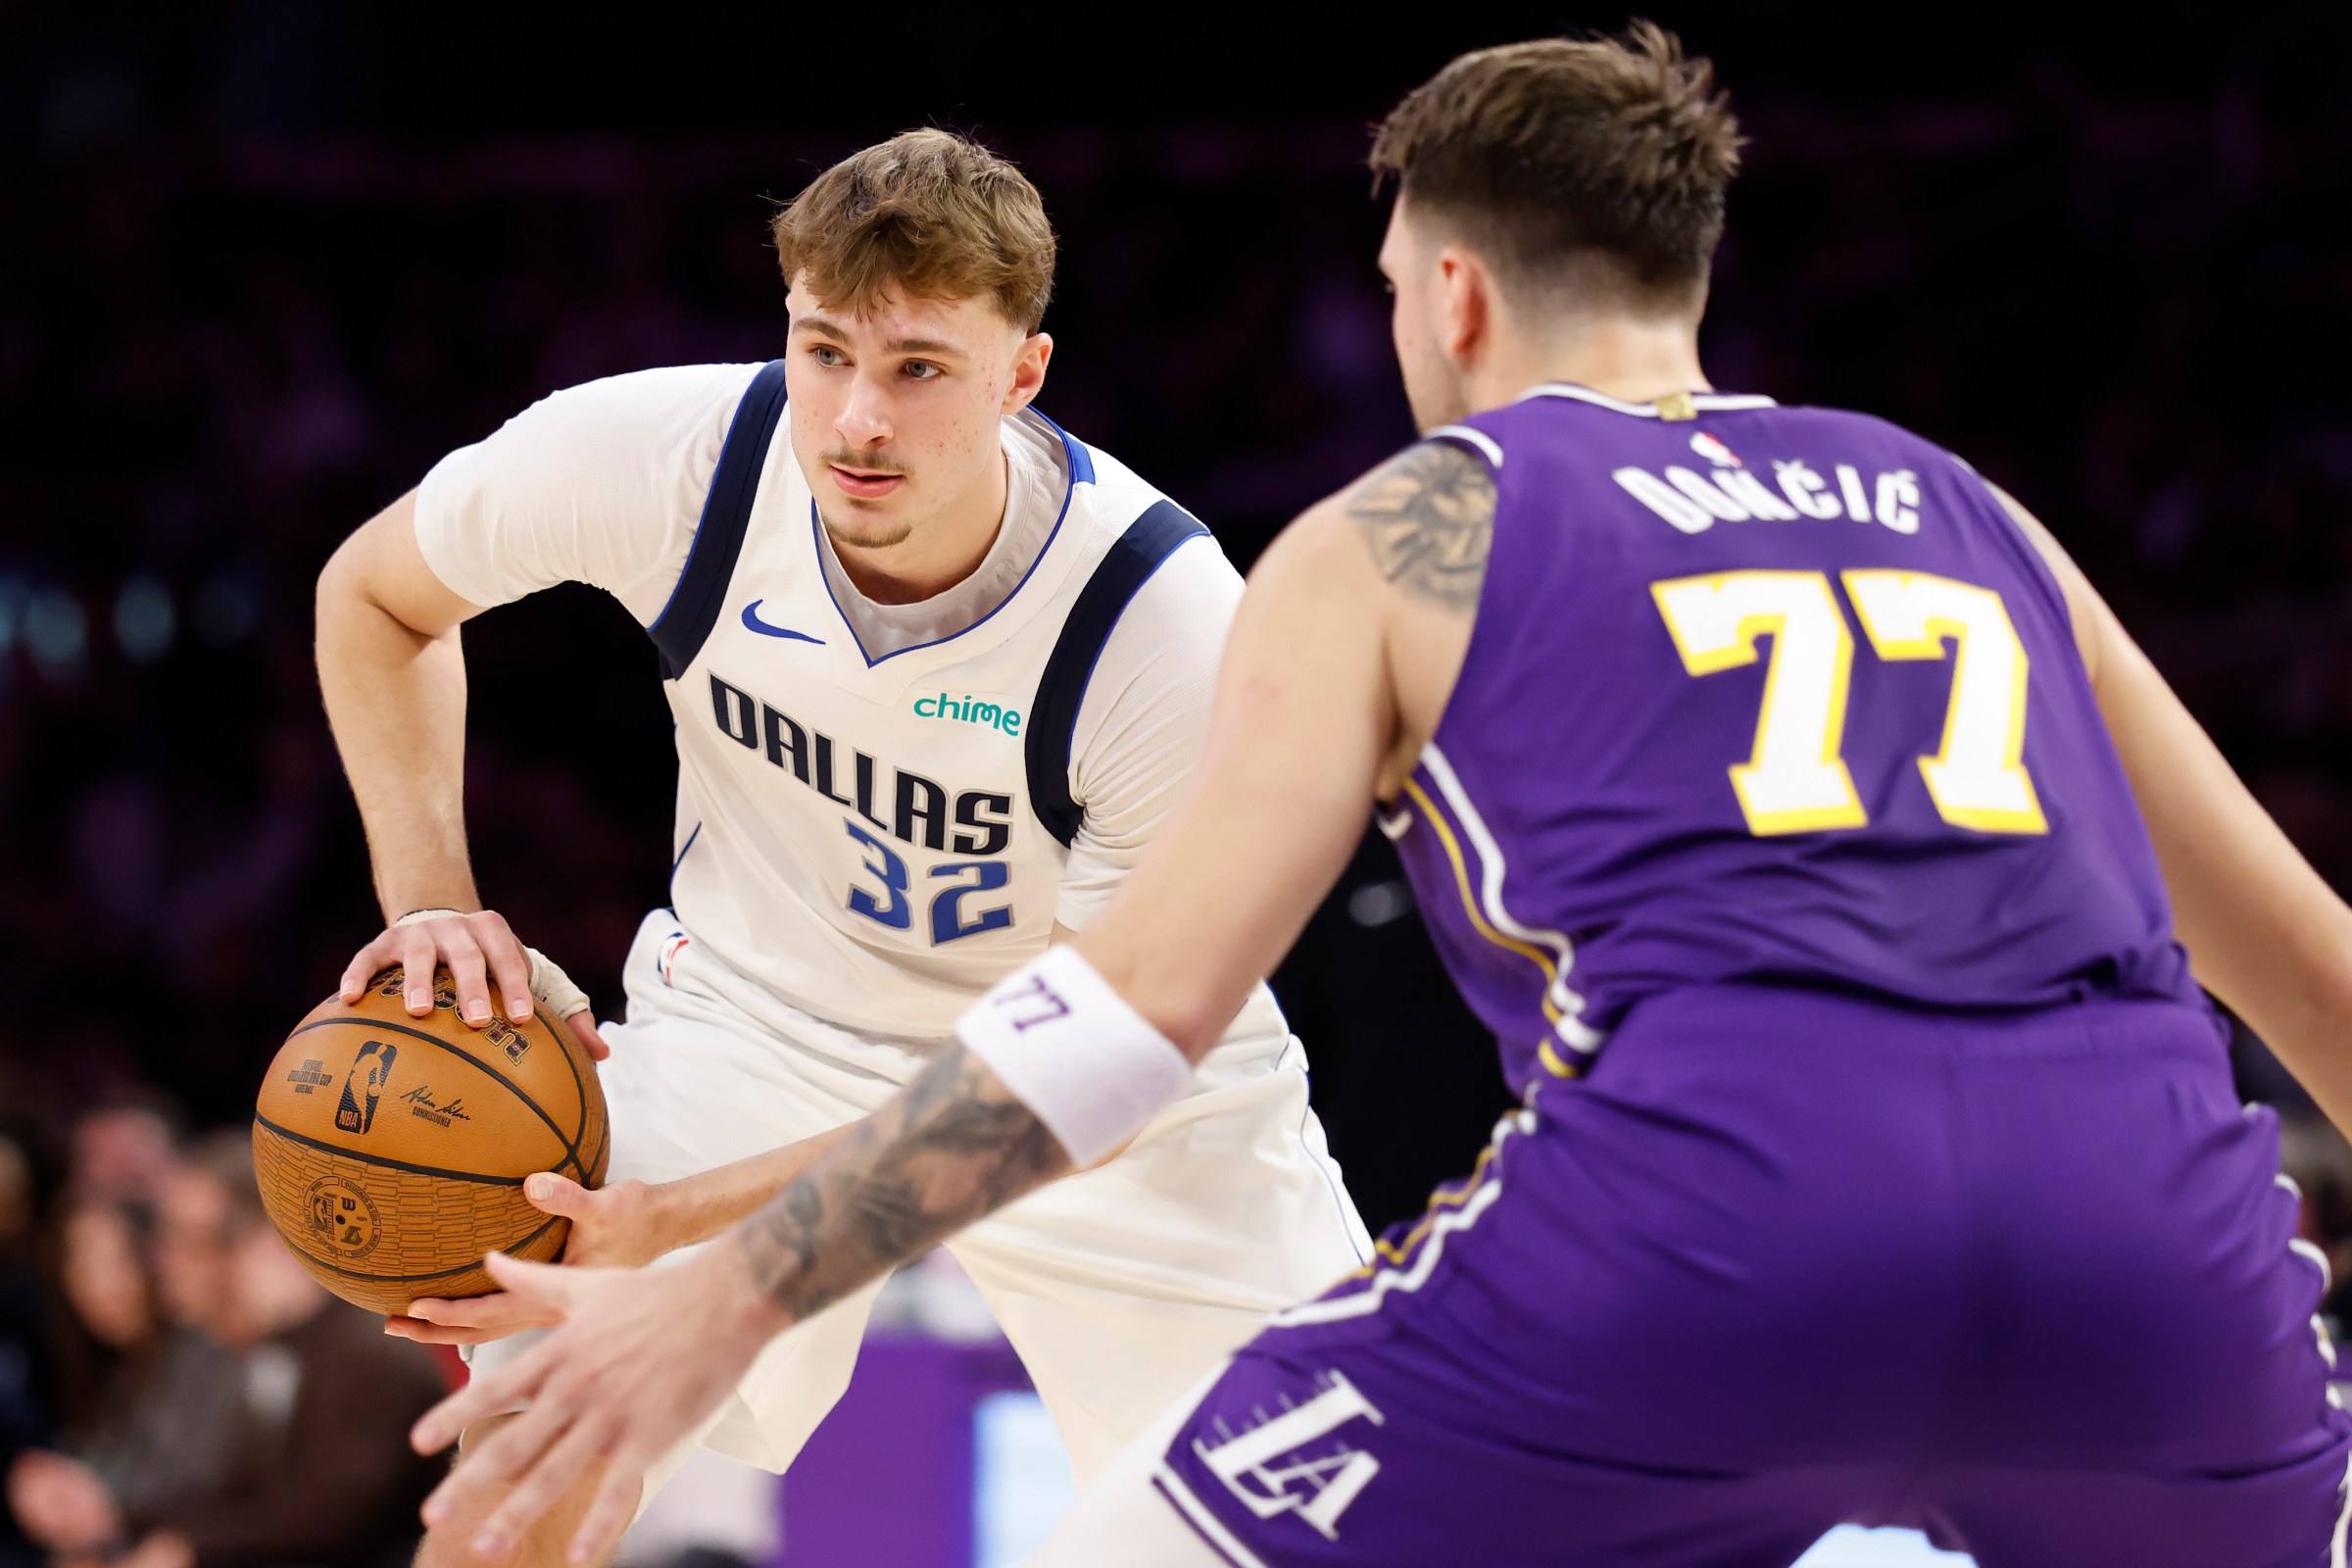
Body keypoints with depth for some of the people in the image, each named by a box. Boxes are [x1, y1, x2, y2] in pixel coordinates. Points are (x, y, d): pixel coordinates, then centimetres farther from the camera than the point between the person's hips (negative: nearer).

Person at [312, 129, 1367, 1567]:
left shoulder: (1177, 628, -32)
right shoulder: (667, 455, -24)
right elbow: (373, 595, -2)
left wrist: (675, 1222, -35)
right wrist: (436, 905, -17)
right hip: (761, 1006, 1)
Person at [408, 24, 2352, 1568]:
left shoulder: (1394, 543, 18)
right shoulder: (1965, 512, 29)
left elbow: (1155, 990, 5)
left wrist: (718, 1304, 8)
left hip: (1717, 1192, -3)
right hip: (2146, 1201, 3)